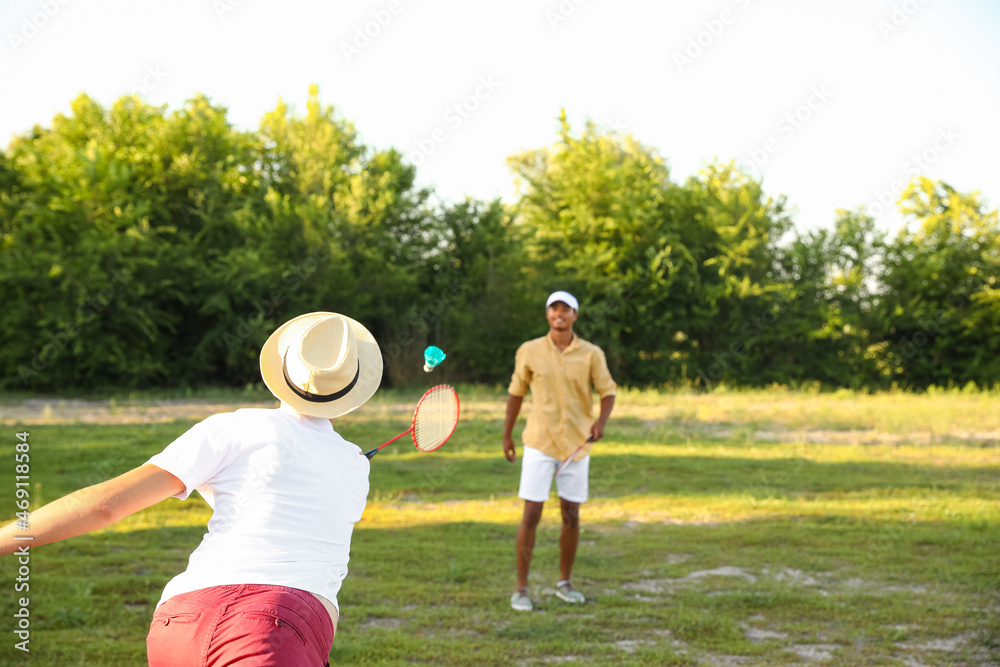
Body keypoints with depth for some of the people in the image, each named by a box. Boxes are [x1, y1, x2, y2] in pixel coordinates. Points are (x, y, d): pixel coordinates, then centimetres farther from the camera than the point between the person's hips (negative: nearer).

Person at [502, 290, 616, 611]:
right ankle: (521, 589, 3)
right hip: (539, 444, -2)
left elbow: (608, 392, -1)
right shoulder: (529, 351, -4)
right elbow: (516, 392, 7)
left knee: (571, 516, 8)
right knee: (531, 515, -6)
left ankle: (564, 582, 26)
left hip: (576, 445, 2)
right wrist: (507, 435, 11)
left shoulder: (591, 354, -3)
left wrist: (601, 421, -22)